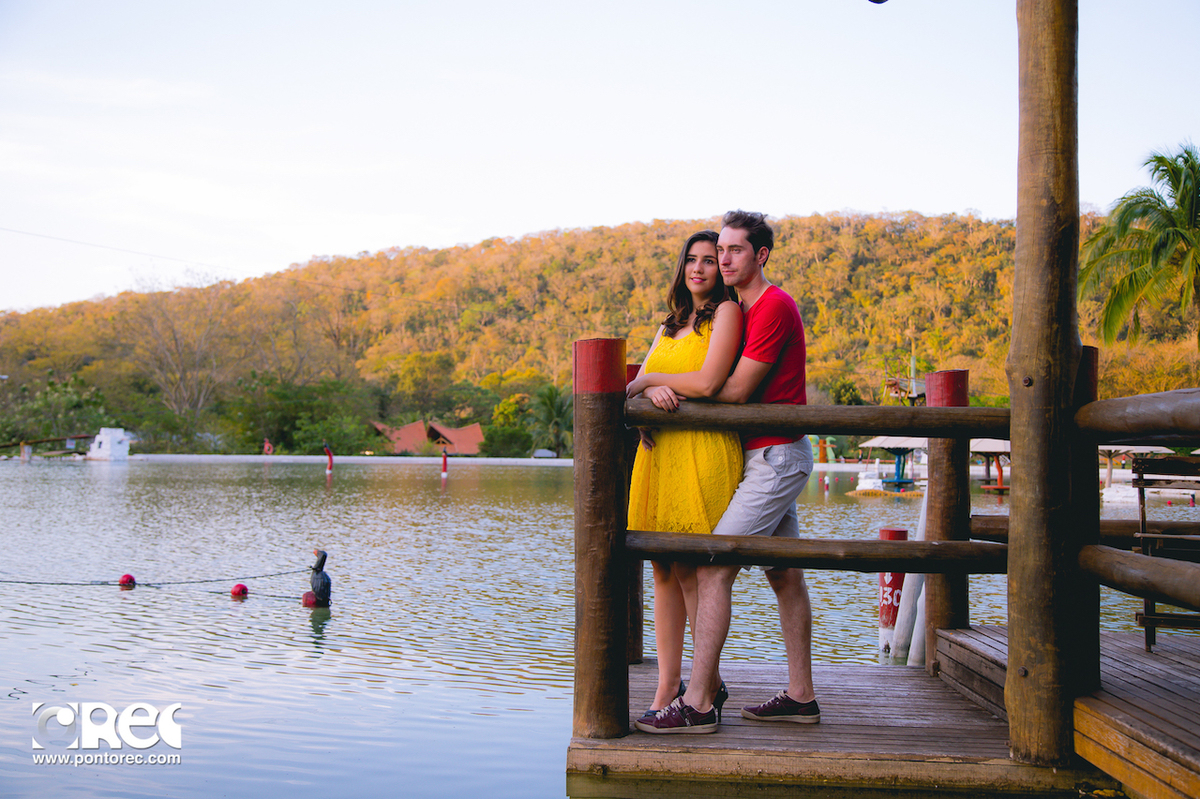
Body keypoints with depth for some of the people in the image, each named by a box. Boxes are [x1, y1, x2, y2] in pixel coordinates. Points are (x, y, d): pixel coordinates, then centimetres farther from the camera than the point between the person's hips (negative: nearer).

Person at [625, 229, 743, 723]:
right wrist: (653, 389, -10)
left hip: (703, 451, -7)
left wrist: (649, 378, 1)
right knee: (663, 570, 5)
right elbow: (635, 386, 14)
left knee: (690, 571, -5)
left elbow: (708, 383, -13)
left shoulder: (727, 311, 0)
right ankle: (668, 684, 11)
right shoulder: (670, 326, 22)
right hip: (659, 451, 7)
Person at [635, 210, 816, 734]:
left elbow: (735, 389, -18)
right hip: (774, 457, 10)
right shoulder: (741, 310, 17)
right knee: (784, 576, 11)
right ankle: (801, 696, 18)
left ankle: (697, 705, -12)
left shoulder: (773, 307, -15)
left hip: (775, 457, -10)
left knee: (713, 569, -13)